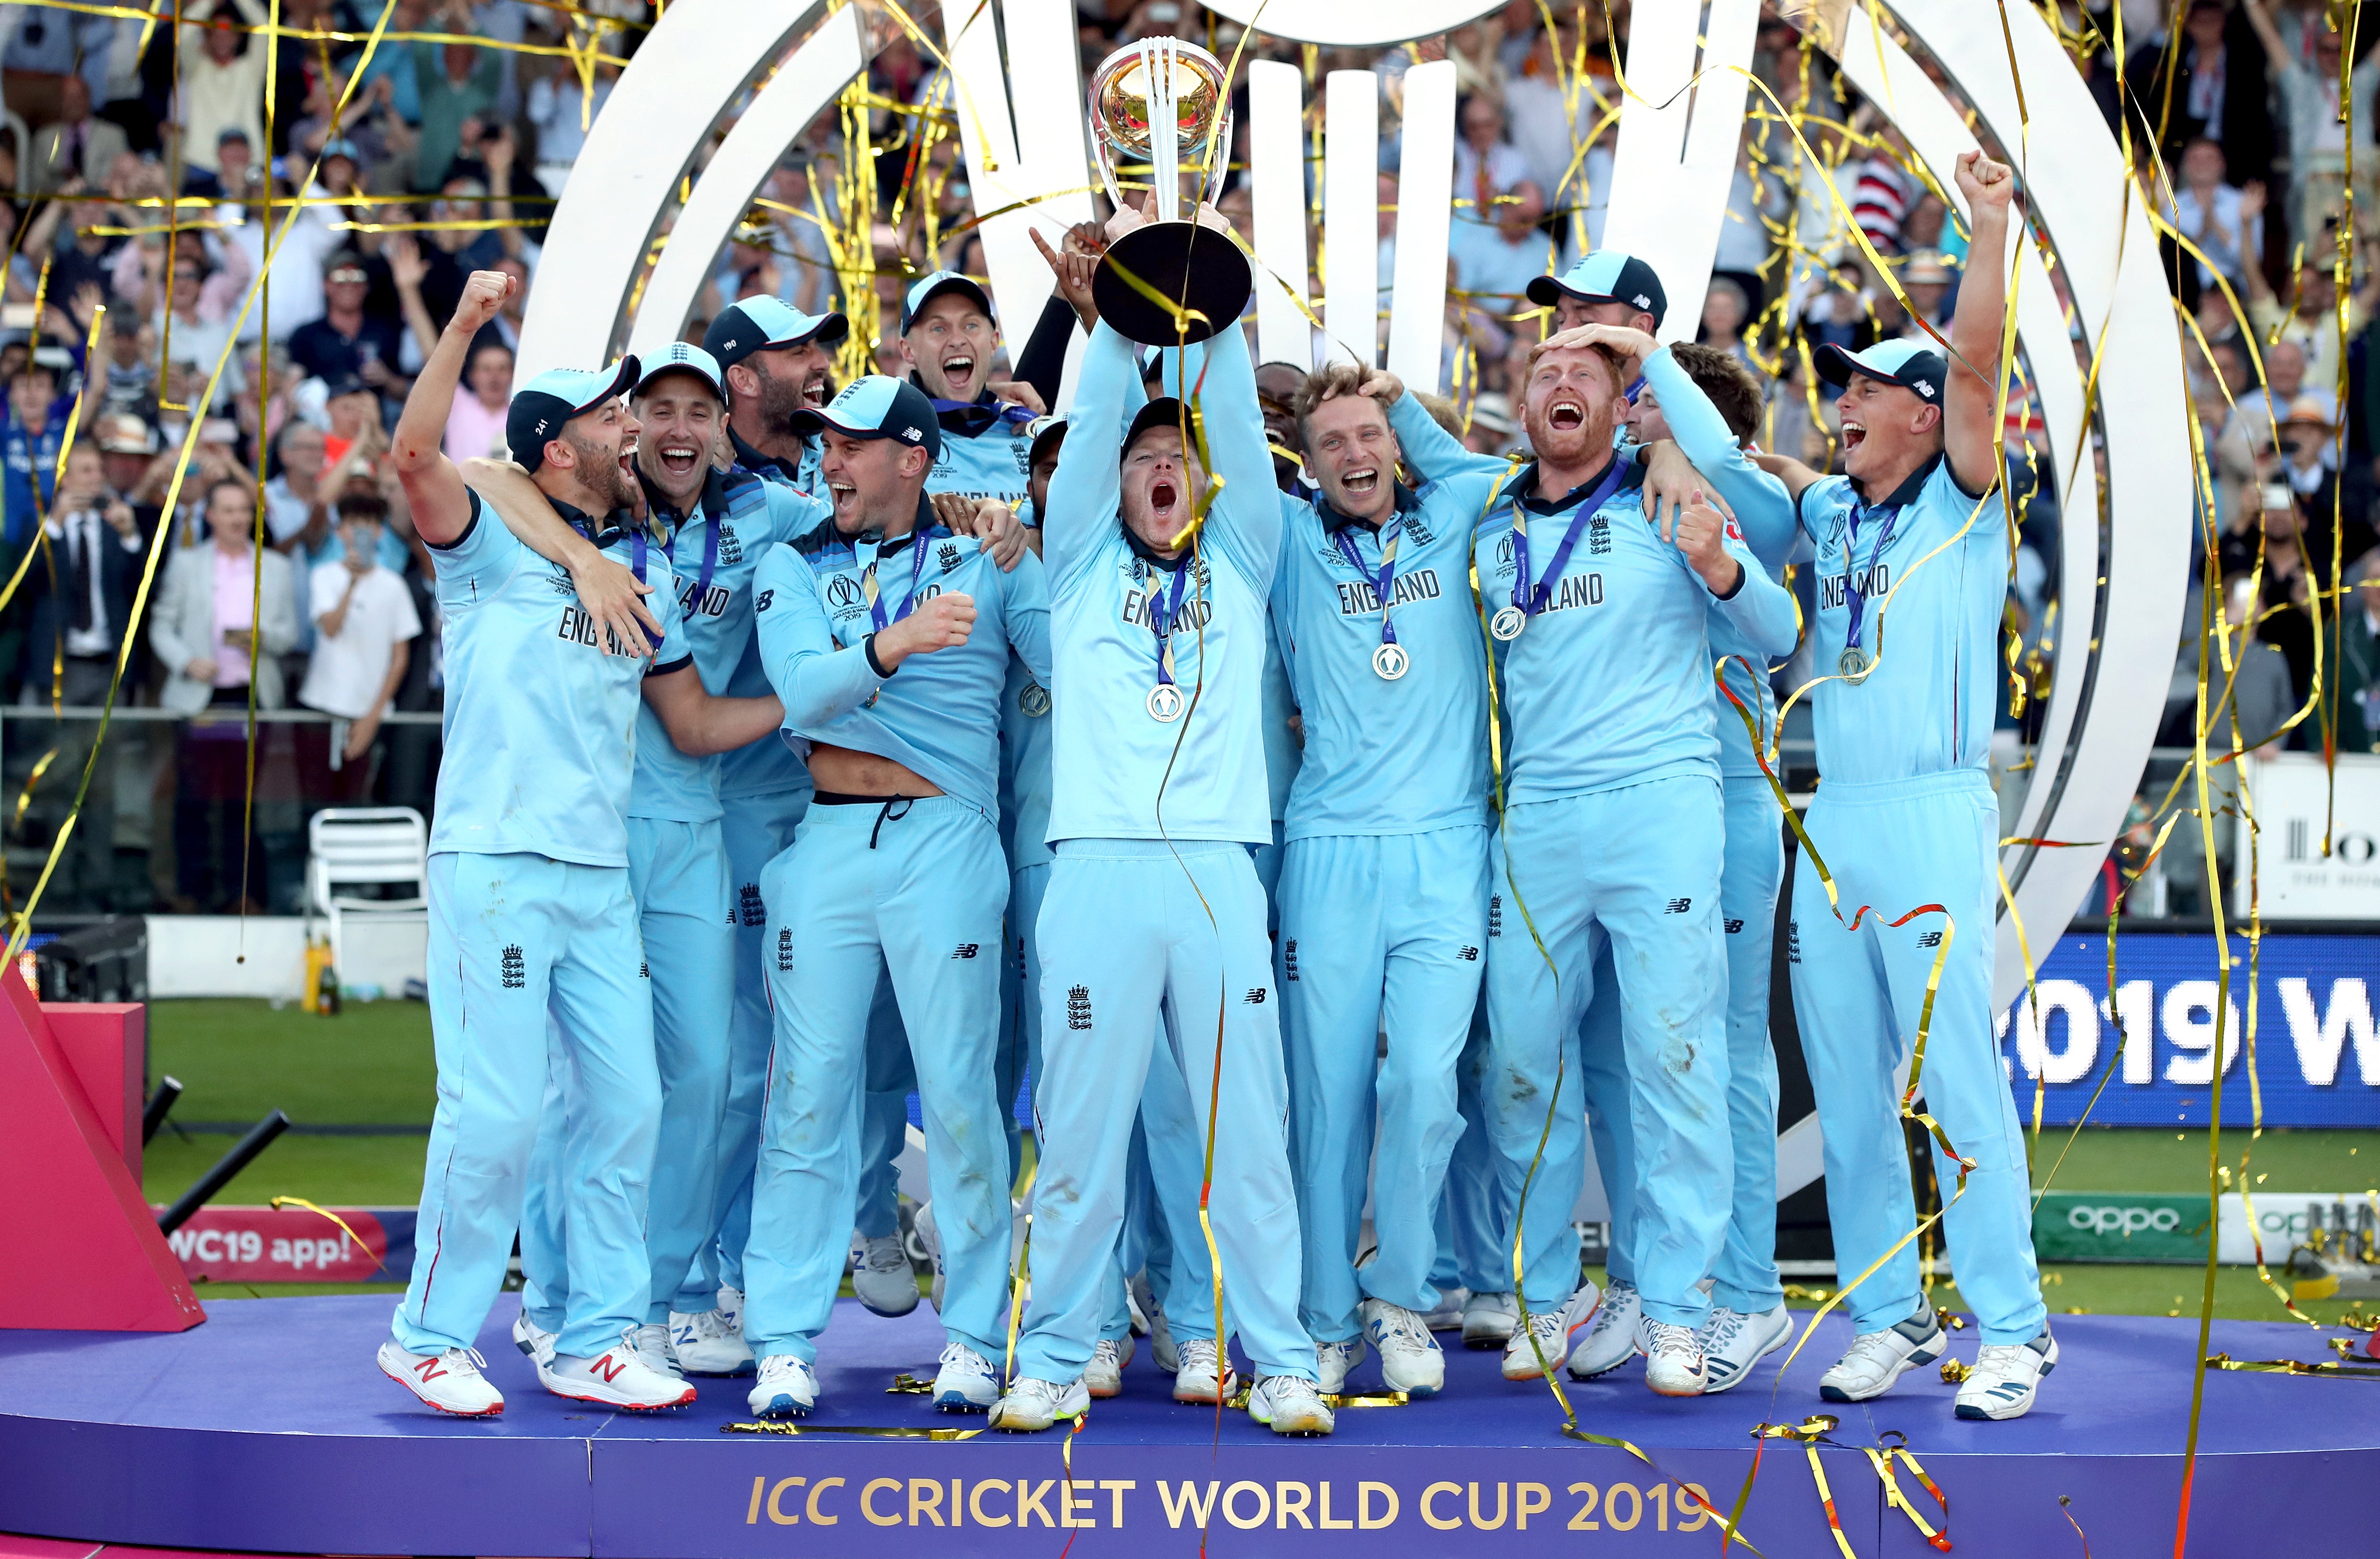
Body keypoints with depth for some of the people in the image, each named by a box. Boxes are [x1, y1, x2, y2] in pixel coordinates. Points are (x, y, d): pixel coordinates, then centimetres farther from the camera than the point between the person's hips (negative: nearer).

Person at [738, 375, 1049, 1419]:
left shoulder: (987, 561, 8)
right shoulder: (792, 568, 12)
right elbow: (801, 691, -8)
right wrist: (890, 645, -25)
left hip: (945, 838, -2)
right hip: (823, 842, 2)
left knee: (957, 1091, -3)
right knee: (807, 1092, 1)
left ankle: (974, 1336, 7)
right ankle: (783, 1343, 4)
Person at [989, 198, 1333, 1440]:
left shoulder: (1241, 566, 19)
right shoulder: (1082, 563, 17)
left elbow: (1239, 427, 9)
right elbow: (1091, 422, 8)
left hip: (1219, 869, 1)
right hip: (1100, 863, -1)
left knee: (1241, 1123, -1)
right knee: (1081, 1124, -2)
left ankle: (1273, 1358, 3)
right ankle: (1055, 1358, 5)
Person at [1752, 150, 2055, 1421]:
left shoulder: (1961, 506, 0)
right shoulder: (1829, 511, 15)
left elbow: (1973, 363, -13)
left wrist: (1991, 229, -23)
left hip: (1934, 817, -6)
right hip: (1830, 825, 6)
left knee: (1959, 1078, -8)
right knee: (1847, 1089, 8)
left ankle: (2012, 1330, -3)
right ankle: (1889, 1318, 16)